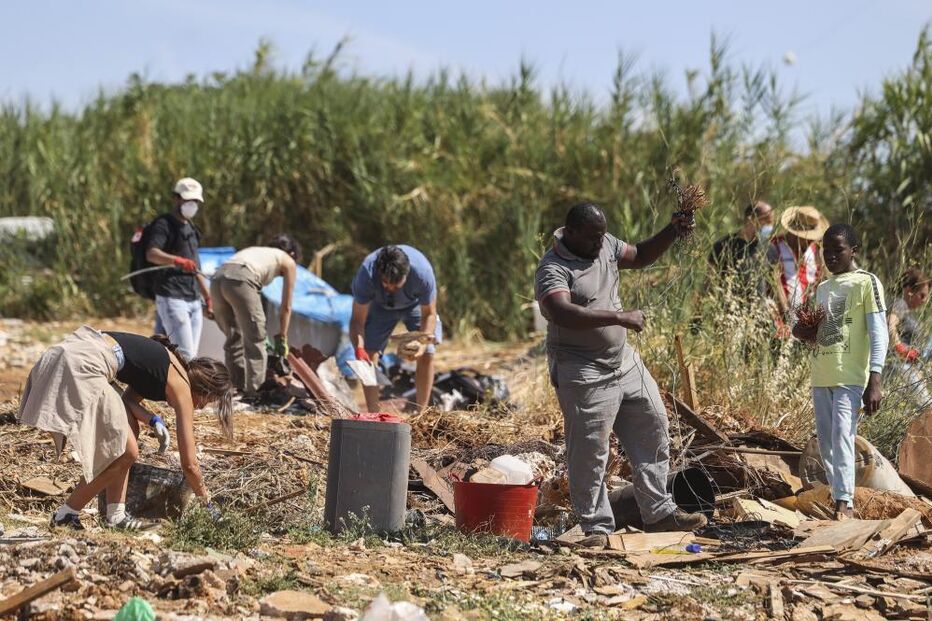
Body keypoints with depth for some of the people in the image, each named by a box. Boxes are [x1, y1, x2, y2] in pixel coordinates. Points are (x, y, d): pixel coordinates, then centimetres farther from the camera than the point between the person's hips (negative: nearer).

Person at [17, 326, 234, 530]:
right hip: (82, 366, -9)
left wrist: (153, 420, 9)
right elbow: (189, 464, 7)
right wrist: (208, 504, 19)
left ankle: (116, 515, 17)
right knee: (125, 453, 0)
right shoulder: (181, 386, 3)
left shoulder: (167, 364, 26)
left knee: (128, 428, 19)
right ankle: (66, 514, 6)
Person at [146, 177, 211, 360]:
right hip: (172, 298, -8)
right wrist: (177, 261, -39)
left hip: (194, 300, 8)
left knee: (192, 356, 3)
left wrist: (207, 297, 28)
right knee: (184, 355, -17)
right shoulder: (164, 224, -5)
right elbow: (151, 254, -23)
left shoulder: (191, 228, 22)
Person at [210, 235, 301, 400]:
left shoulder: (256, 250, 39)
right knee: (255, 341, 3)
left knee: (234, 339, 19)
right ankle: (252, 393, -3)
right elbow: (286, 307, 24)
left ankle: (237, 389, 20)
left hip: (218, 277, 6)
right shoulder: (288, 262, 23)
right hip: (240, 281, -6)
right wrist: (282, 338, 31)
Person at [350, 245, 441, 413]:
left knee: (427, 355, -13)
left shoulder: (423, 272, -40)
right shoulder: (367, 273, -39)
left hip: (415, 305, 0)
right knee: (367, 354, -13)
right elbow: (357, 320, -32)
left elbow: (429, 314, -25)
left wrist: (423, 343, -43)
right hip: (379, 305, 0)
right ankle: (373, 415, -8)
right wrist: (359, 348, -50)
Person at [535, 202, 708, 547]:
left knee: (653, 430, 10)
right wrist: (618, 317, -35)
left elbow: (640, 256, 23)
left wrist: (672, 233, 7)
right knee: (589, 451, -4)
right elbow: (562, 314, -35)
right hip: (584, 374, -9)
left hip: (624, 361, 9)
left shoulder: (605, 246, 7)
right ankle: (597, 526, 6)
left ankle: (658, 512, 19)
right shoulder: (553, 269, -19)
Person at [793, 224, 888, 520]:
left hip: (850, 377, -7)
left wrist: (874, 381, -15)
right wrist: (805, 334, 4)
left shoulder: (866, 282, -2)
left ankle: (845, 503, -18)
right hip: (821, 377, 7)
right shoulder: (822, 289, 18)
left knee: (841, 439, -17)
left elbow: (878, 333, -8)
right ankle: (842, 501, 14)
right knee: (826, 443, 7)